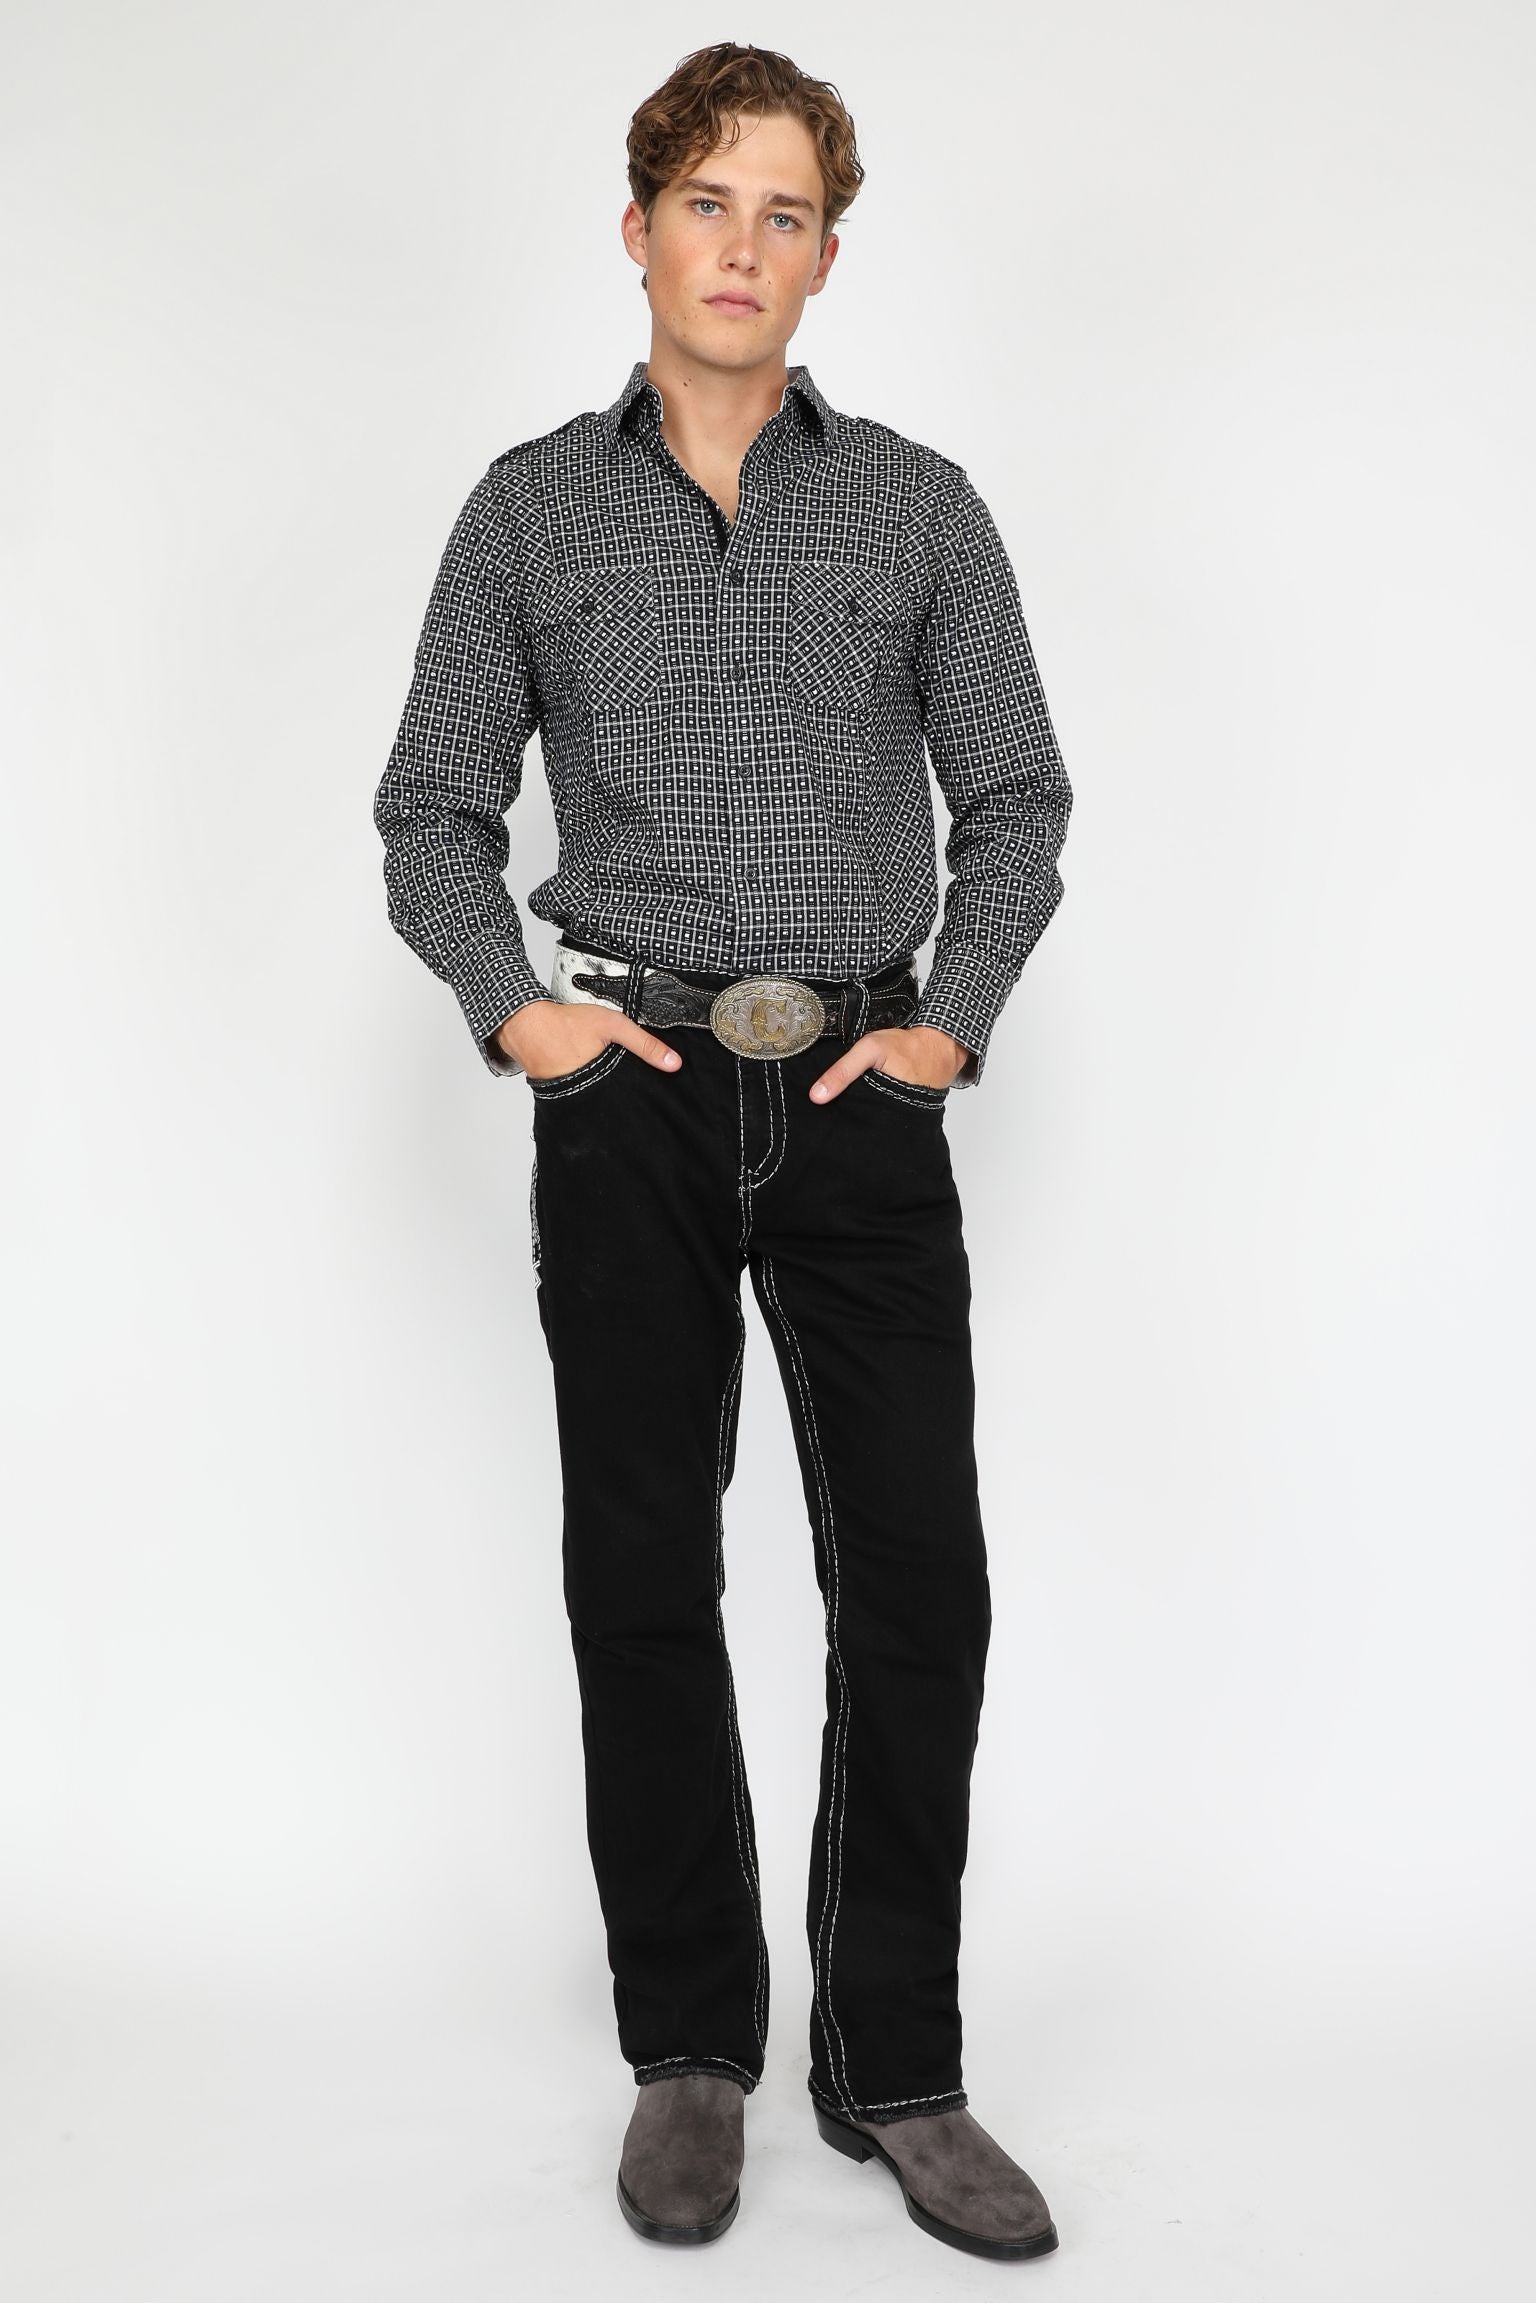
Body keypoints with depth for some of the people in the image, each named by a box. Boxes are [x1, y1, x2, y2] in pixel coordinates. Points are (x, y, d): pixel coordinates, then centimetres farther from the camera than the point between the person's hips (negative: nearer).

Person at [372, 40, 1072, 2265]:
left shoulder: (919, 504, 8)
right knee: (644, 1580, 5)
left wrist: (956, 1020, -4)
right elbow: (432, 807, 9)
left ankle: (896, 2070, 13)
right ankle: (689, 2049, 21)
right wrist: (509, 1003, -7)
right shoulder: (534, 505, 8)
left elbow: (1016, 799, 10)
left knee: (919, 1584, -2)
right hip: (632, 1095, 0)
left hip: (862, 1097, 0)